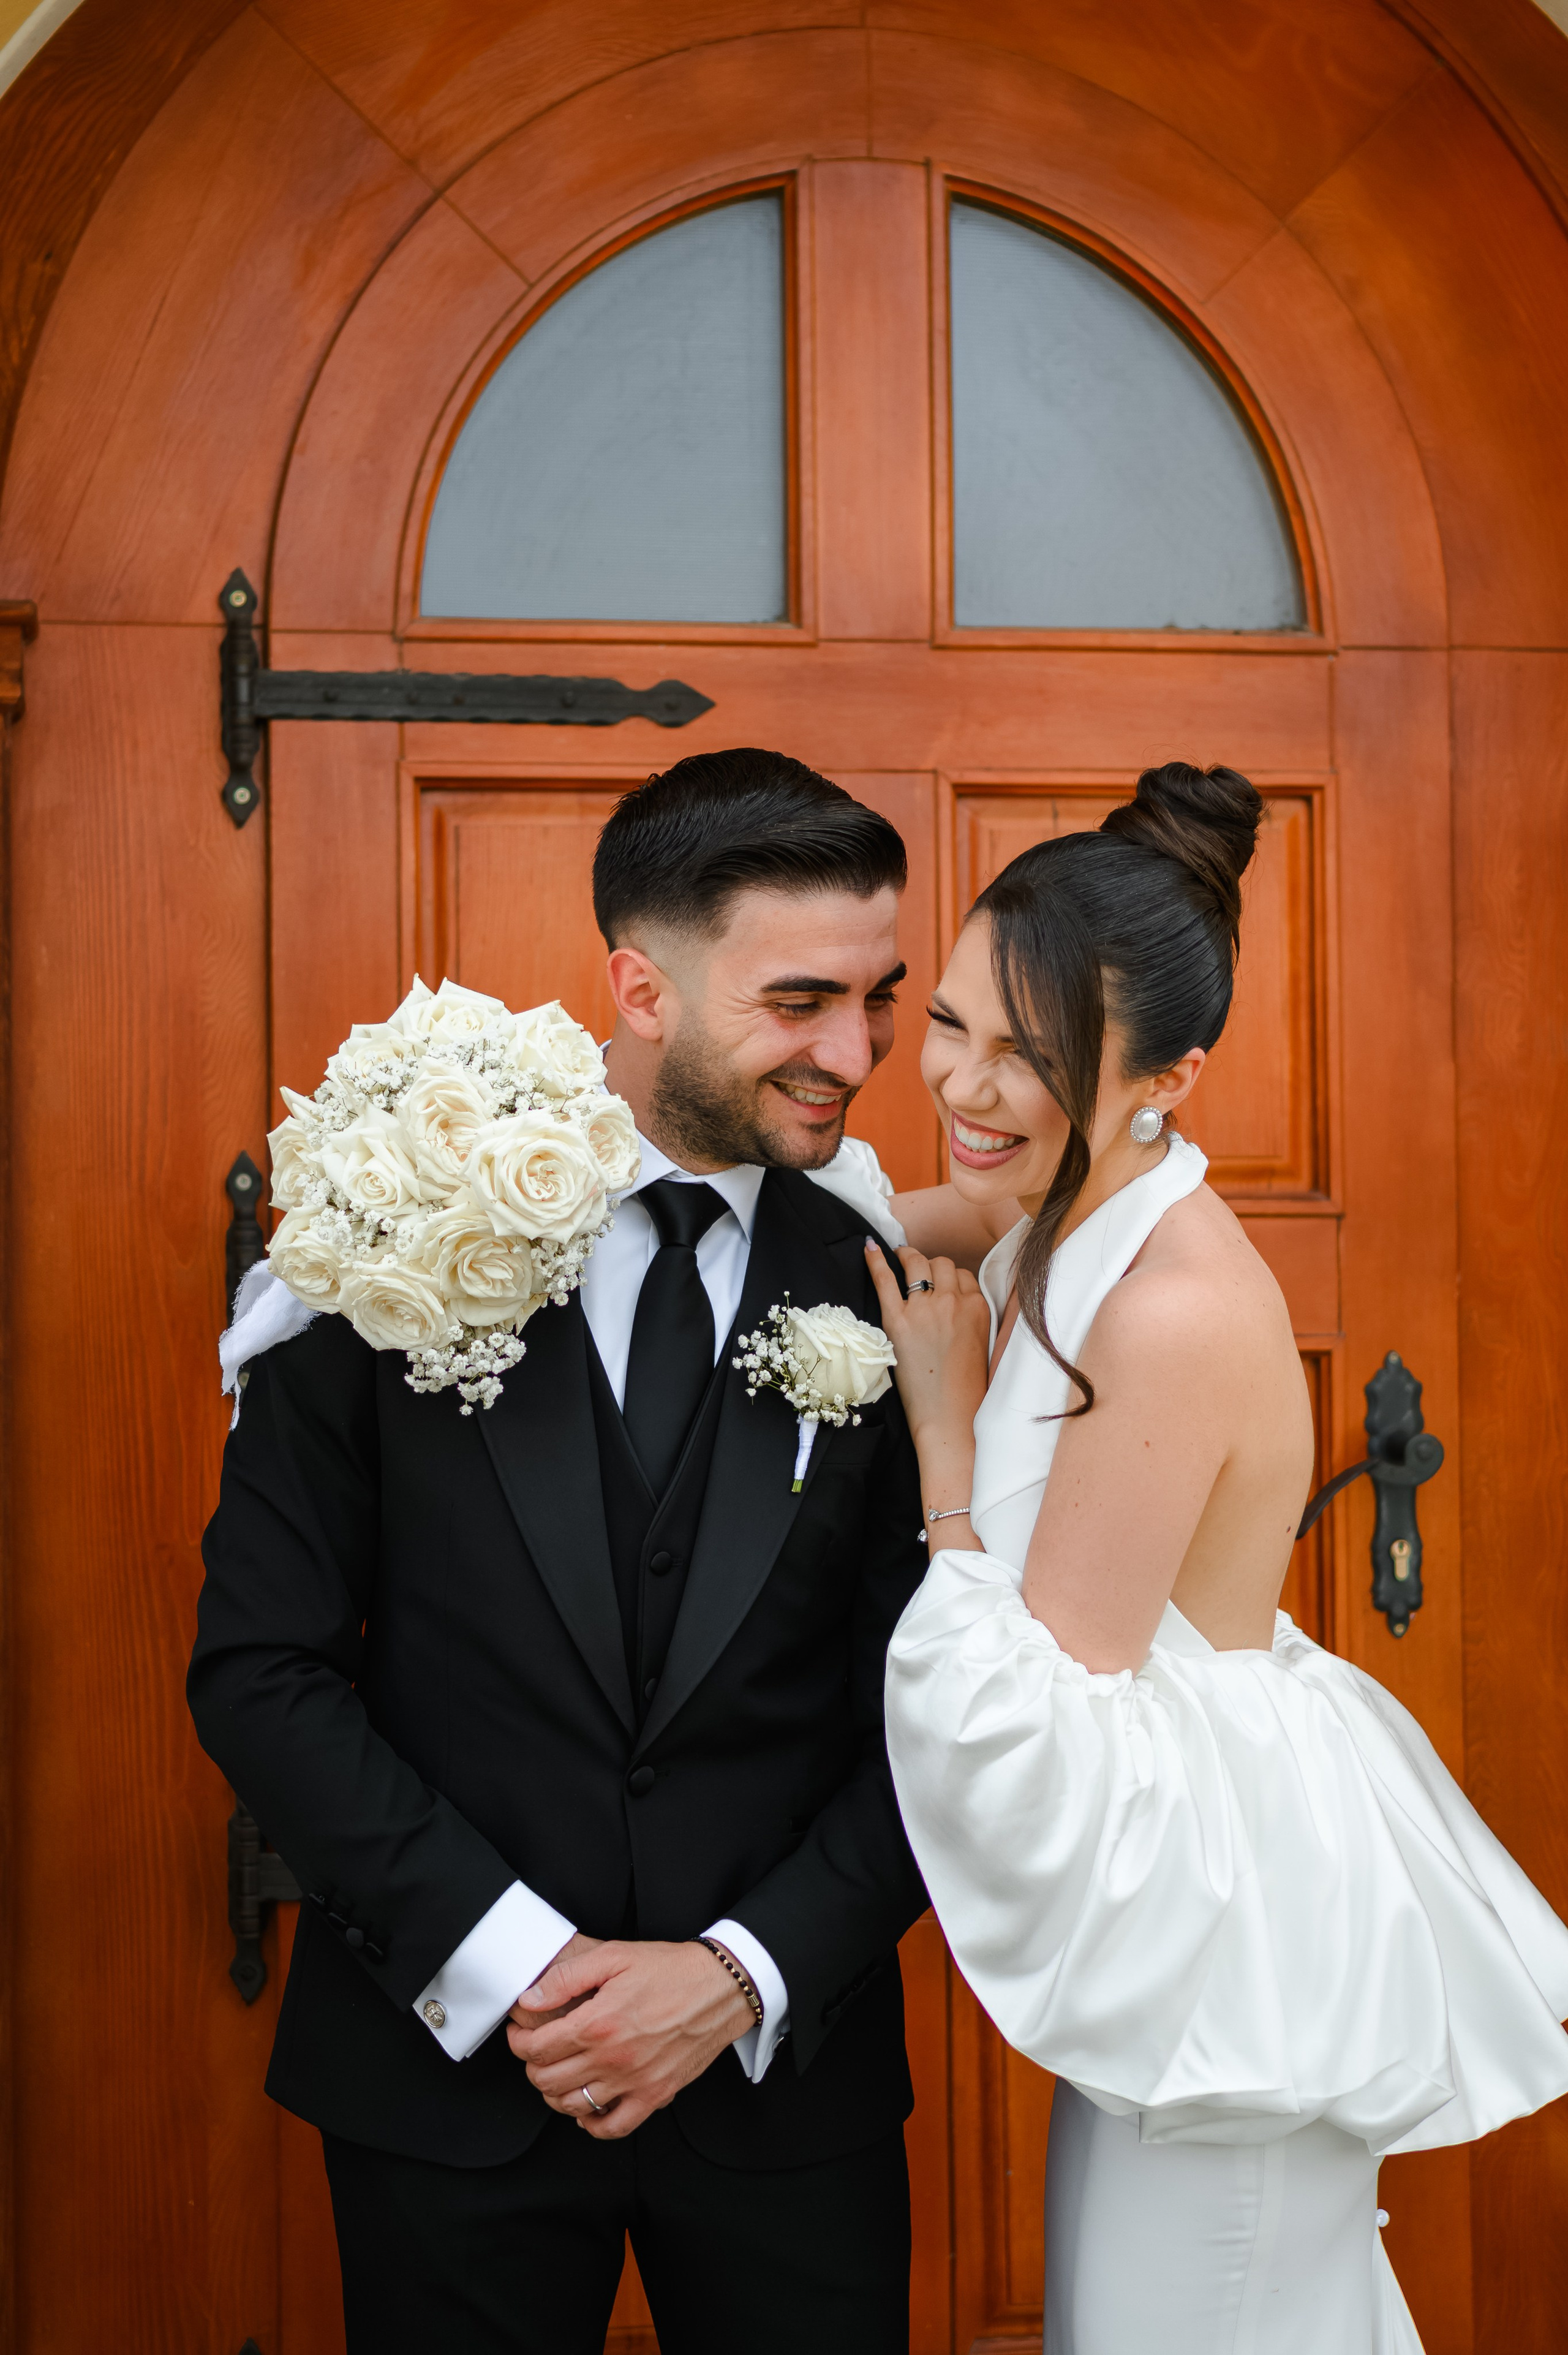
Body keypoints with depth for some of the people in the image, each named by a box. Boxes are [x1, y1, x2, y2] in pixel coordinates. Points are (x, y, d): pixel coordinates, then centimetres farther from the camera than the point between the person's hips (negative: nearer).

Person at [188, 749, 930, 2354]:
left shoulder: (894, 1288, -7)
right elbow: (258, 1664, -7)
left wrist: (743, 1974, -12)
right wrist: (502, 1956, -12)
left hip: (788, 2068, 1)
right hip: (448, 2065, 0)